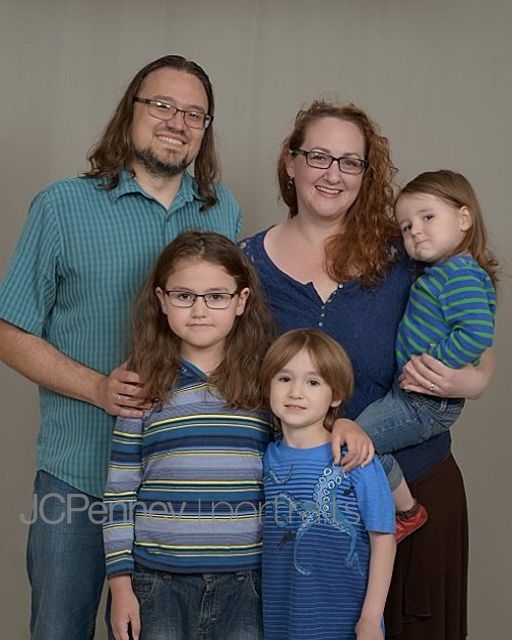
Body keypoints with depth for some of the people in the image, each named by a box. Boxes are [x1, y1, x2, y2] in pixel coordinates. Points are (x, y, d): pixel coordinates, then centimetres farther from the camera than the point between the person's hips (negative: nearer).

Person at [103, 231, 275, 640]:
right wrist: (121, 584, 1)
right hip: (159, 577, 0)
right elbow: (120, 494, 3)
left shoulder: (267, 381, 1)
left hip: (246, 577, 0)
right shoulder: (143, 387, 1)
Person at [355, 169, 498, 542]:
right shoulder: (438, 271, 10)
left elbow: (478, 333, -32)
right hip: (410, 391, 10)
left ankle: (408, 512, 7)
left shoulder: (460, 274, -21)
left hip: (428, 405, -10)